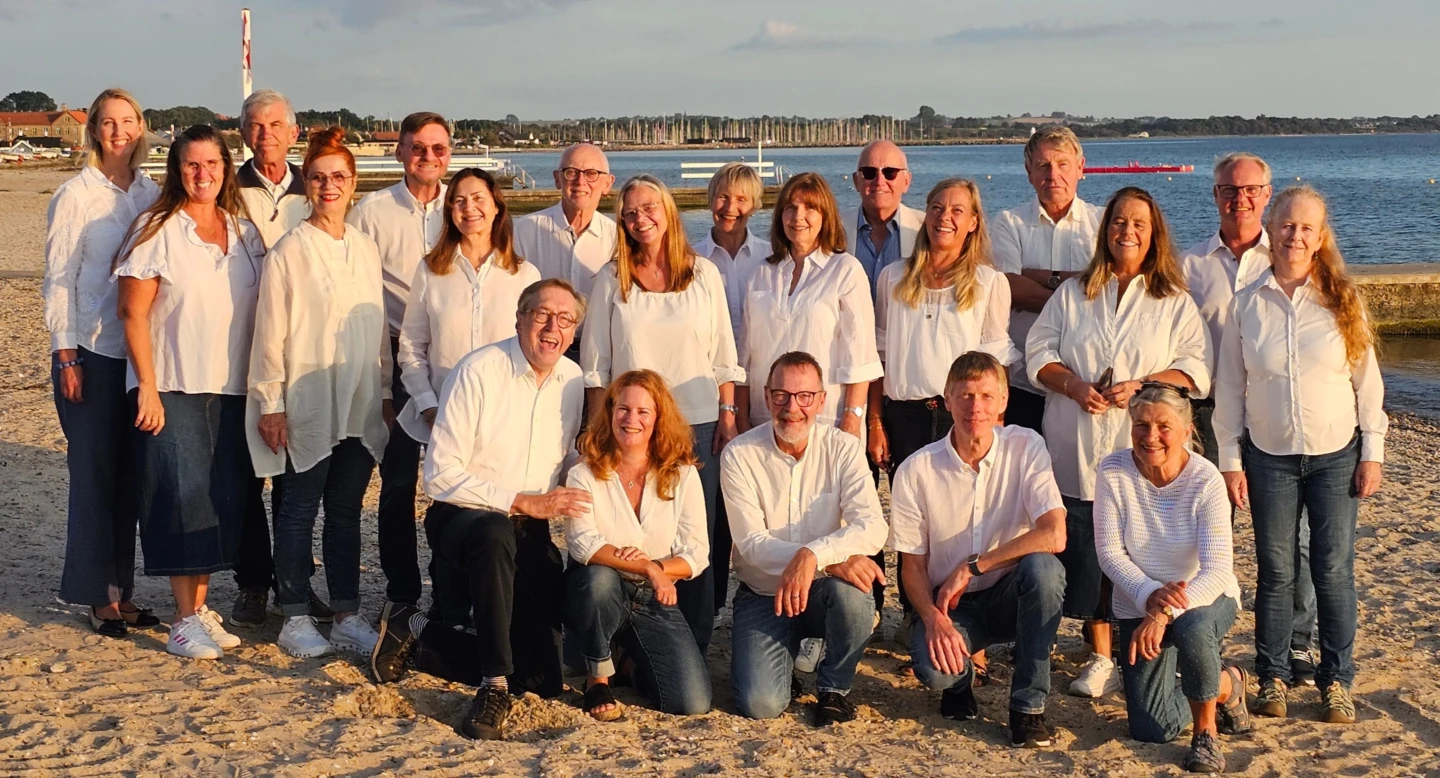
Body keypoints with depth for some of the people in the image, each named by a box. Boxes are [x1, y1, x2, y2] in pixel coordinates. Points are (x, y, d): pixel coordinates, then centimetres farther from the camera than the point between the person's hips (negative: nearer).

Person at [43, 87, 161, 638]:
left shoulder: (152, 194, 8)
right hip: (92, 352, -4)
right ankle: (97, 596, 11)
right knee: (94, 472, 1)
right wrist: (65, 356, -9)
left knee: (131, 474, 9)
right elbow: (58, 279, -5)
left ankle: (122, 589, 18)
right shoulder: (75, 196, -4)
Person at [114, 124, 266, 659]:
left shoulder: (244, 233, 10)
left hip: (231, 390, 5)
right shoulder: (157, 231, -5)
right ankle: (184, 620, 1)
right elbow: (133, 313, -8)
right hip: (172, 389, -5)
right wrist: (148, 388, -14)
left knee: (223, 499, 6)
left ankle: (202, 608, 17)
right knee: (182, 495, -7)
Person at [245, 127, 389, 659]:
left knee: (346, 510, 10)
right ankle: (295, 619, 12)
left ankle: (348, 617, 17)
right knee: (299, 511, 3)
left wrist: (384, 392, 13)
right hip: (307, 406, -5)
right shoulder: (289, 251, -6)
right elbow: (270, 332, -7)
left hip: (360, 406, 5)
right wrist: (270, 404, -9)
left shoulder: (366, 249, 10)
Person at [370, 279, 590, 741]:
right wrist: (523, 502, -23)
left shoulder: (574, 382, 1)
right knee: (496, 533, -44)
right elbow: (441, 477, -18)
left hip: (529, 530, 5)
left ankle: (415, 633, 13)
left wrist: (562, 512, -3)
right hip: (460, 516, -5)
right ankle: (494, 687, -31)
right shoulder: (478, 372, -15)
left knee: (540, 680, -2)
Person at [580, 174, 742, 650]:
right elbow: (595, 363, 5)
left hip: (696, 425, 1)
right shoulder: (611, 280, 4)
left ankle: (694, 646, 10)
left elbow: (723, 356, 8)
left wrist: (728, 417, 3)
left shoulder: (704, 275, 6)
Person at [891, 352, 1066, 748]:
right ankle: (960, 677, 10)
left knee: (1043, 567, -33)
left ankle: (1028, 705, -16)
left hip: (1011, 596, 1)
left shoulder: (1025, 448, -11)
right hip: (949, 602, 0)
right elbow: (912, 565, -3)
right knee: (933, 668, -32)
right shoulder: (916, 471, -10)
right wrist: (933, 619, -22)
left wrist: (971, 567, -23)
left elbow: (1054, 536, -23)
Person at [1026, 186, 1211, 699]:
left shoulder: (1175, 302, 9)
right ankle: (1100, 658, 11)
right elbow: (1039, 352, 9)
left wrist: (1140, 387, -14)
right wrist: (1073, 385, -10)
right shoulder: (1073, 294, 15)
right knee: (1085, 555, 0)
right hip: (1078, 450, 2)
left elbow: (1197, 367, 1)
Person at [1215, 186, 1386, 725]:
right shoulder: (1246, 304, 0)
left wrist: (1372, 452, -2)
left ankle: (1337, 681, 13)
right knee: (1275, 571, 5)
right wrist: (1229, 460, 0)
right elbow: (1229, 388, 3)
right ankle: (1273, 676, 17)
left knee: (1334, 570, 2)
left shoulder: (1343, 300, -1)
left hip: (1336, 455, 0)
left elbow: (1367, 381, 2)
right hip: (1269, 457, 0)